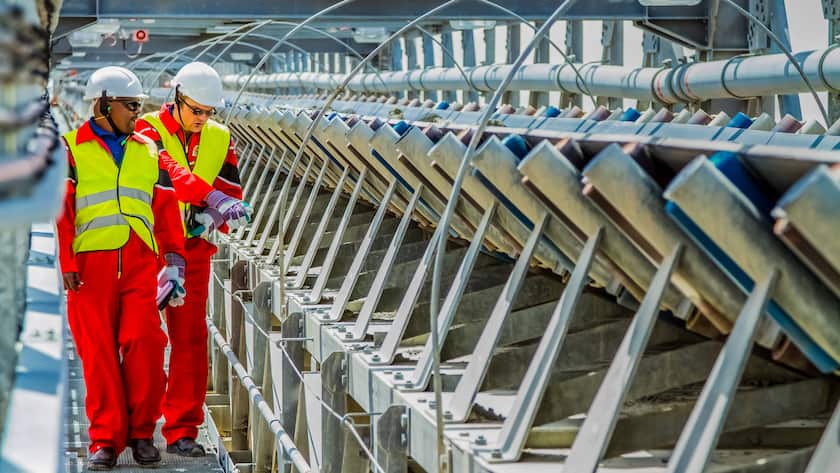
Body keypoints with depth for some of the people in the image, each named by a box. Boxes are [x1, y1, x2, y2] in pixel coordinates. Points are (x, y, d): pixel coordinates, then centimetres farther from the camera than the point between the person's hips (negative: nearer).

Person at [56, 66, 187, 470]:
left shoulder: (147, 151, 17)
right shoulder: (71, 150, 6)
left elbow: (166, 209, 17)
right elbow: (58, 212, 1)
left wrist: (174, 260, 11)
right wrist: (64, 264, -7)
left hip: (141, 265, 2)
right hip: (91, 265, -2)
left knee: (144, 343, -9)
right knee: (98, 351, -1)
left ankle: (141, 432, 4)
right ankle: (106, 438, 7)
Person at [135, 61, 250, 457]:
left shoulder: (221, 139, 8)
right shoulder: (147, 131, -5)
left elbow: (231, 192, 4)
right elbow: (166, 169, -24)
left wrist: (213, 215, -19)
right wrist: (211, 196, -37)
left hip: (193, 250, 3)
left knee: (191, 339, -2)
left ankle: (182, 430, 3)